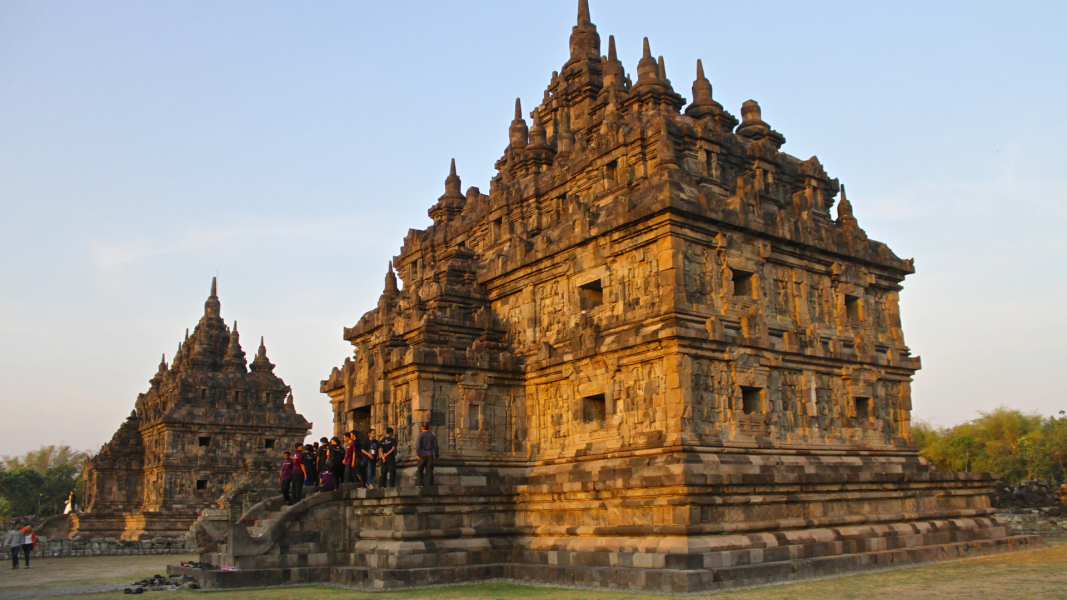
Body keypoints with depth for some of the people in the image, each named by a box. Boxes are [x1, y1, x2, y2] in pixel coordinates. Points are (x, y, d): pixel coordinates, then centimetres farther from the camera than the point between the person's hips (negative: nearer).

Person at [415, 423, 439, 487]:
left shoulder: (420, 434, -2)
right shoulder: (432, 435, 7)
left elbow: (418, 445, -14)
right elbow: (436, 446, 6)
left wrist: (418, 454, -16)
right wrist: (437, 456, 12)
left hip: (422, 454, -2)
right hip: (430, 454, 2)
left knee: (420, 470, 7)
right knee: (429, 470, 4)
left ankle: (419, 483, -2)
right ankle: (429, 484, -1)